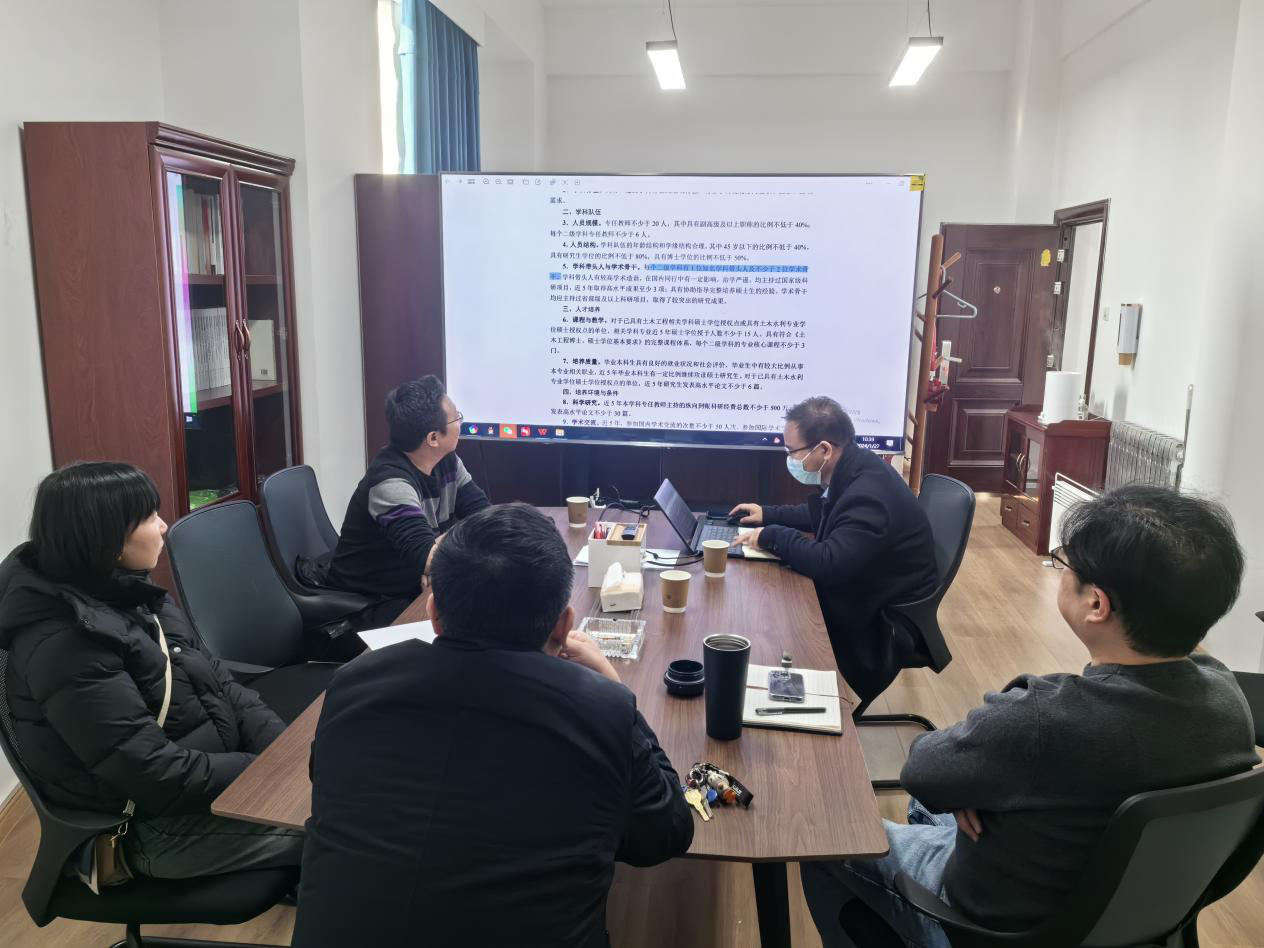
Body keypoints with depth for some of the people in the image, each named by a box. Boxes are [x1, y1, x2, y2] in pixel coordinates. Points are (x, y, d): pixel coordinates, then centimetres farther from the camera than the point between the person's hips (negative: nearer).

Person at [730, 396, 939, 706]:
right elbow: (822, 513, 20)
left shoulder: (868, 495, -31)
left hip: (887, 625, -9)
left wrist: (772, 536, -23)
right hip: (865, 591, 9)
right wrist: (768, 515, 10)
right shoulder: (852, 471, -1)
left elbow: (829, 564, -36)